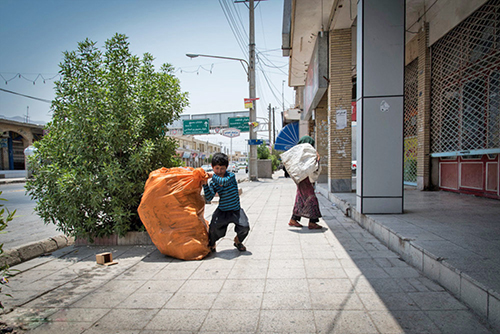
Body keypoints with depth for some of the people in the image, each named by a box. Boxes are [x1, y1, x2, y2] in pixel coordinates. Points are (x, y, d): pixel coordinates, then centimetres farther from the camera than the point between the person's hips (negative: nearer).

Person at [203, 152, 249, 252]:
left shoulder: (231, 176, -9)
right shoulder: (213, 183, -2)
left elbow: (224, 181, -31)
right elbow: (208, 198, -12)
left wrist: (212, 176, -20)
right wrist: (205, 184, -20)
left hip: (236, 210, -1)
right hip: (222, 211, 1)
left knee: (245, 227, -19)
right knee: (214, 228, -19)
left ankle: (238, 240, 18)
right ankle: (211, 244, 17)